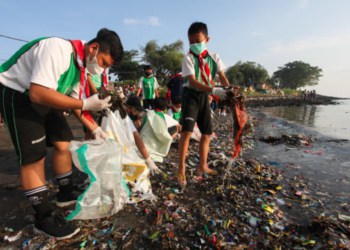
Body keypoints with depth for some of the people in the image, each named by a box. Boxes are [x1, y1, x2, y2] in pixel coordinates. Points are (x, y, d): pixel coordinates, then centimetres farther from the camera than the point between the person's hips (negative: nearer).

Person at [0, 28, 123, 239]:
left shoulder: (83, 64, -1)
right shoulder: (58, 49, -30)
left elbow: (75, 100, 6)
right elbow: (38, 94, -38)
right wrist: (86, 104, -38)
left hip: (44, 99, 8)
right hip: (17, 94, -8)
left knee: (64, 144, 4)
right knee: (34, 156, -11)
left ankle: (66, 194, 22)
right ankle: (44, 217, 2)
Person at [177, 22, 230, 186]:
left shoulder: (214, 57, 3)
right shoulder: (188, 58, -11)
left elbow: (222, 77, -2)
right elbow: (192, 81, -23)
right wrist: (214, 90, -36)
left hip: (204, 96, 6)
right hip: (191, 95, -5)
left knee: (207, 133, 9)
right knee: (187, 131, -19)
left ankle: (202, 166, 24)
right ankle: (181, 169, -8)